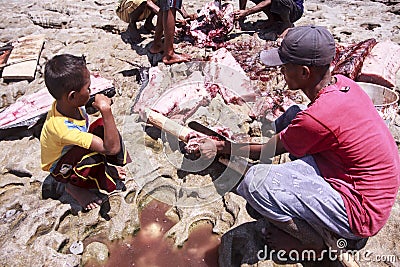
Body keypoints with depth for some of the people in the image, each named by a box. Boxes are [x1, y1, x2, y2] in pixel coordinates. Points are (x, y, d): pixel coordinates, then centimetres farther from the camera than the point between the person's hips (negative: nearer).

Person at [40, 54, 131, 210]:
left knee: (104, 125, -13)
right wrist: (105, 109, -50)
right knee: (93, 156, -38)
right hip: (60, 168, -7)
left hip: (74, 149, 7)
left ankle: (126, 166, 2)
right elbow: (112, 148, -47)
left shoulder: (65, 103, -20)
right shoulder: (62, 127, -43)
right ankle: (74, 186, -7)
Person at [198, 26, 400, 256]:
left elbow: (266, 152, -13)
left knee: (255, 181, -27)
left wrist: (219, 147, -1)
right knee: (292, 115, 8)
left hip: (361, 215, -9)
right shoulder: (342, 83, -4)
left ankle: (312, 239, -1)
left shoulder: (316, 118, -30)